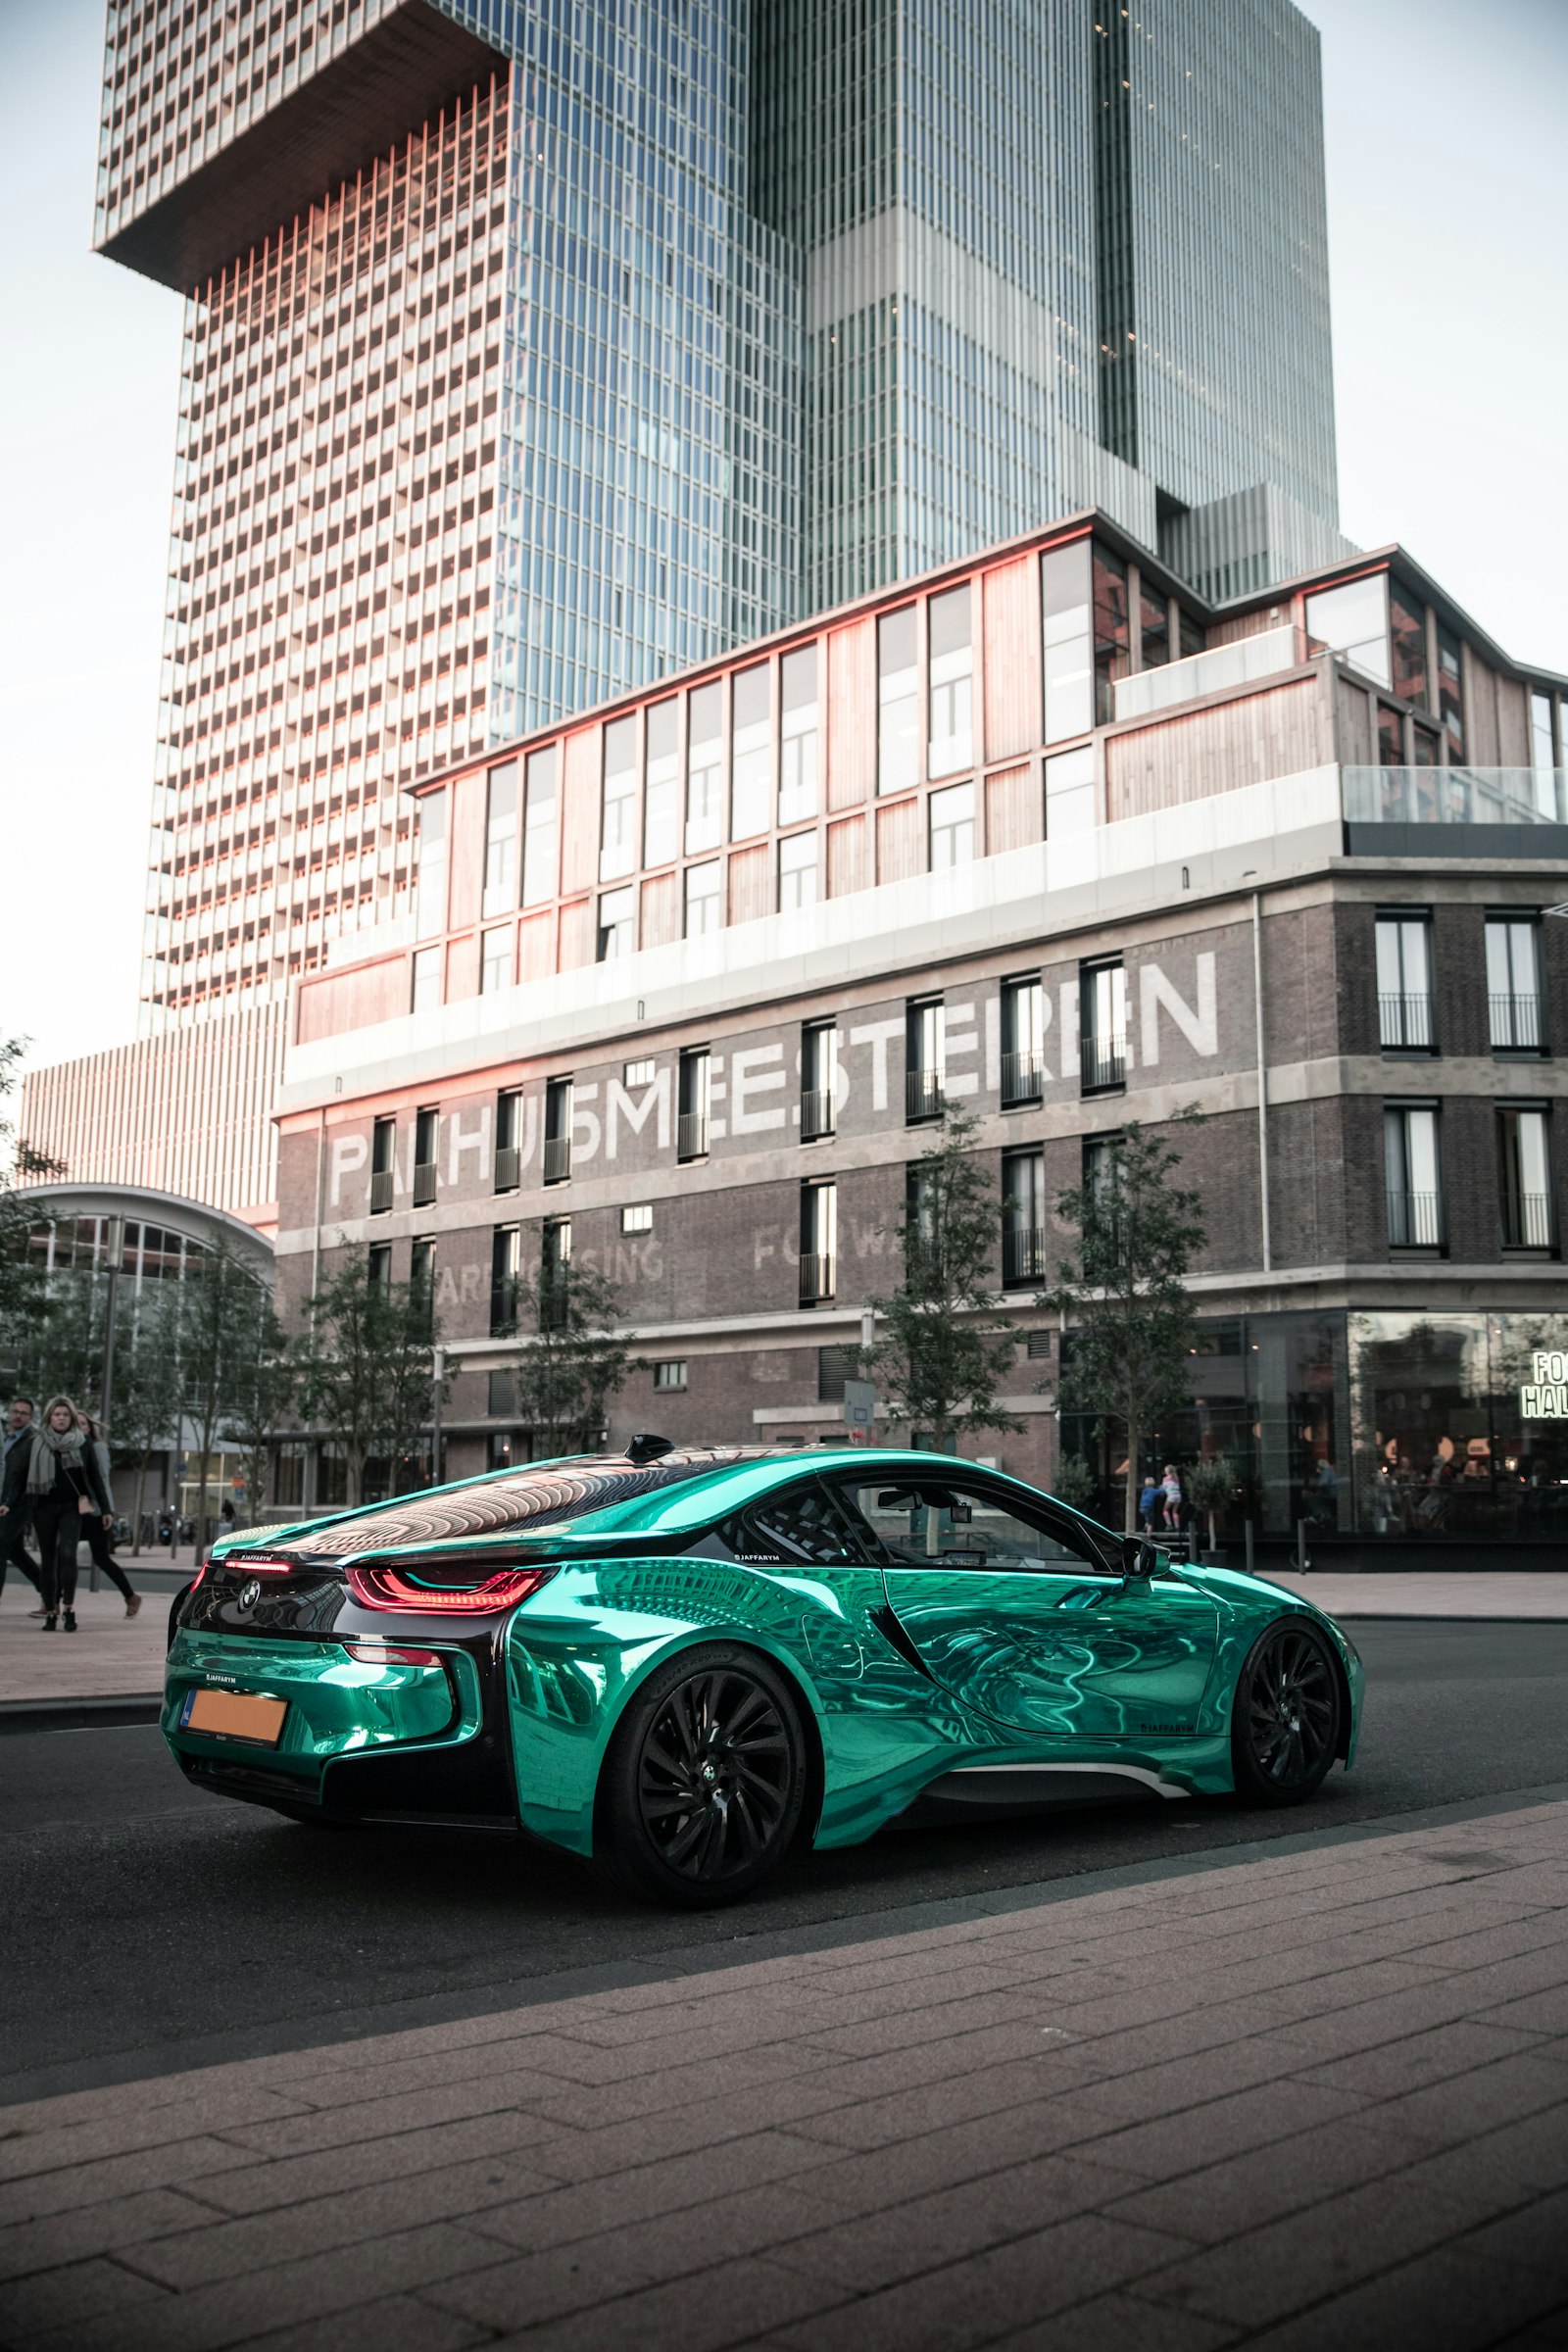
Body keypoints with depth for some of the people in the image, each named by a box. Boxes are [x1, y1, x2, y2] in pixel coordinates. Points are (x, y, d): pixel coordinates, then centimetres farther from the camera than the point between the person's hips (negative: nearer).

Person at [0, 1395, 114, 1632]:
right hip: (44, 1508, 1)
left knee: (67, 1554, -17)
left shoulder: (82, 1444, 2)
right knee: (48, 1560, 5)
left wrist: (106, 1509, 6)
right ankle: (50, 1612, 12)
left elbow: (95, 1478, 6)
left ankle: (69, 1608, -9)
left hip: (72, 1508, -1)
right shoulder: (35, 1443, 1)